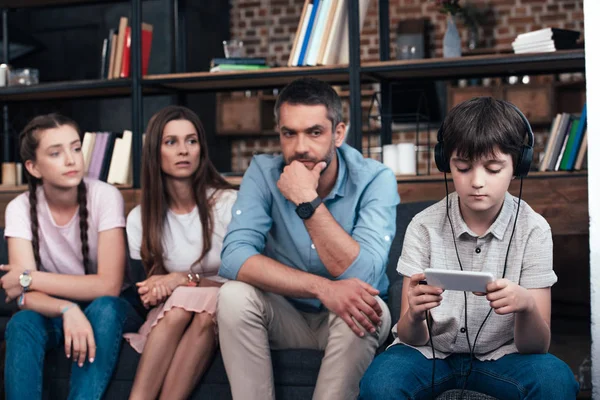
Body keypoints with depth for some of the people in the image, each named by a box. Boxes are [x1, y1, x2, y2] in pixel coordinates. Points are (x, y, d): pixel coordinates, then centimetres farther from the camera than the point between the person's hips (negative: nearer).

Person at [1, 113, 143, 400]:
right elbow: (27, 297, -20)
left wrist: (29, 278, -22)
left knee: (103, 308, -35)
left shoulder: (105, 196, -17)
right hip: (54, 312, 1)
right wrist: (68, 310, -41)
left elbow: (108, 285, -23)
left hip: (110, 311, -1)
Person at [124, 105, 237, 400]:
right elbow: (147, 283, 10)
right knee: (181, 302, -33)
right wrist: (156, 290, -14)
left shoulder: (229, 203, -6)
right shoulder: (140, 218, 4)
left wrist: (187, 279, -22)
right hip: (167, 318, 2)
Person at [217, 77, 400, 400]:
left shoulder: (375, 179, -18)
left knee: (371, 309, -33)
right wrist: (322, 288, -36)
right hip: (286, 316, 1)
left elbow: (363, 279, -30)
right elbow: (233, 258, -26)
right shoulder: (263, 172, -12)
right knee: (234, 296, -27)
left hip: (346, 319, -1)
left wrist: (307, 200, -32)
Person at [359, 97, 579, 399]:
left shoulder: (533, 230, -11)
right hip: (429, 351, -1)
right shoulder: (424, 227, -11)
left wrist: (526, 306, -37)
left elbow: (536, 347, -13)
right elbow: (411, 338, -11)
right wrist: (414, 316, -36)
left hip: (501, 354, 1)